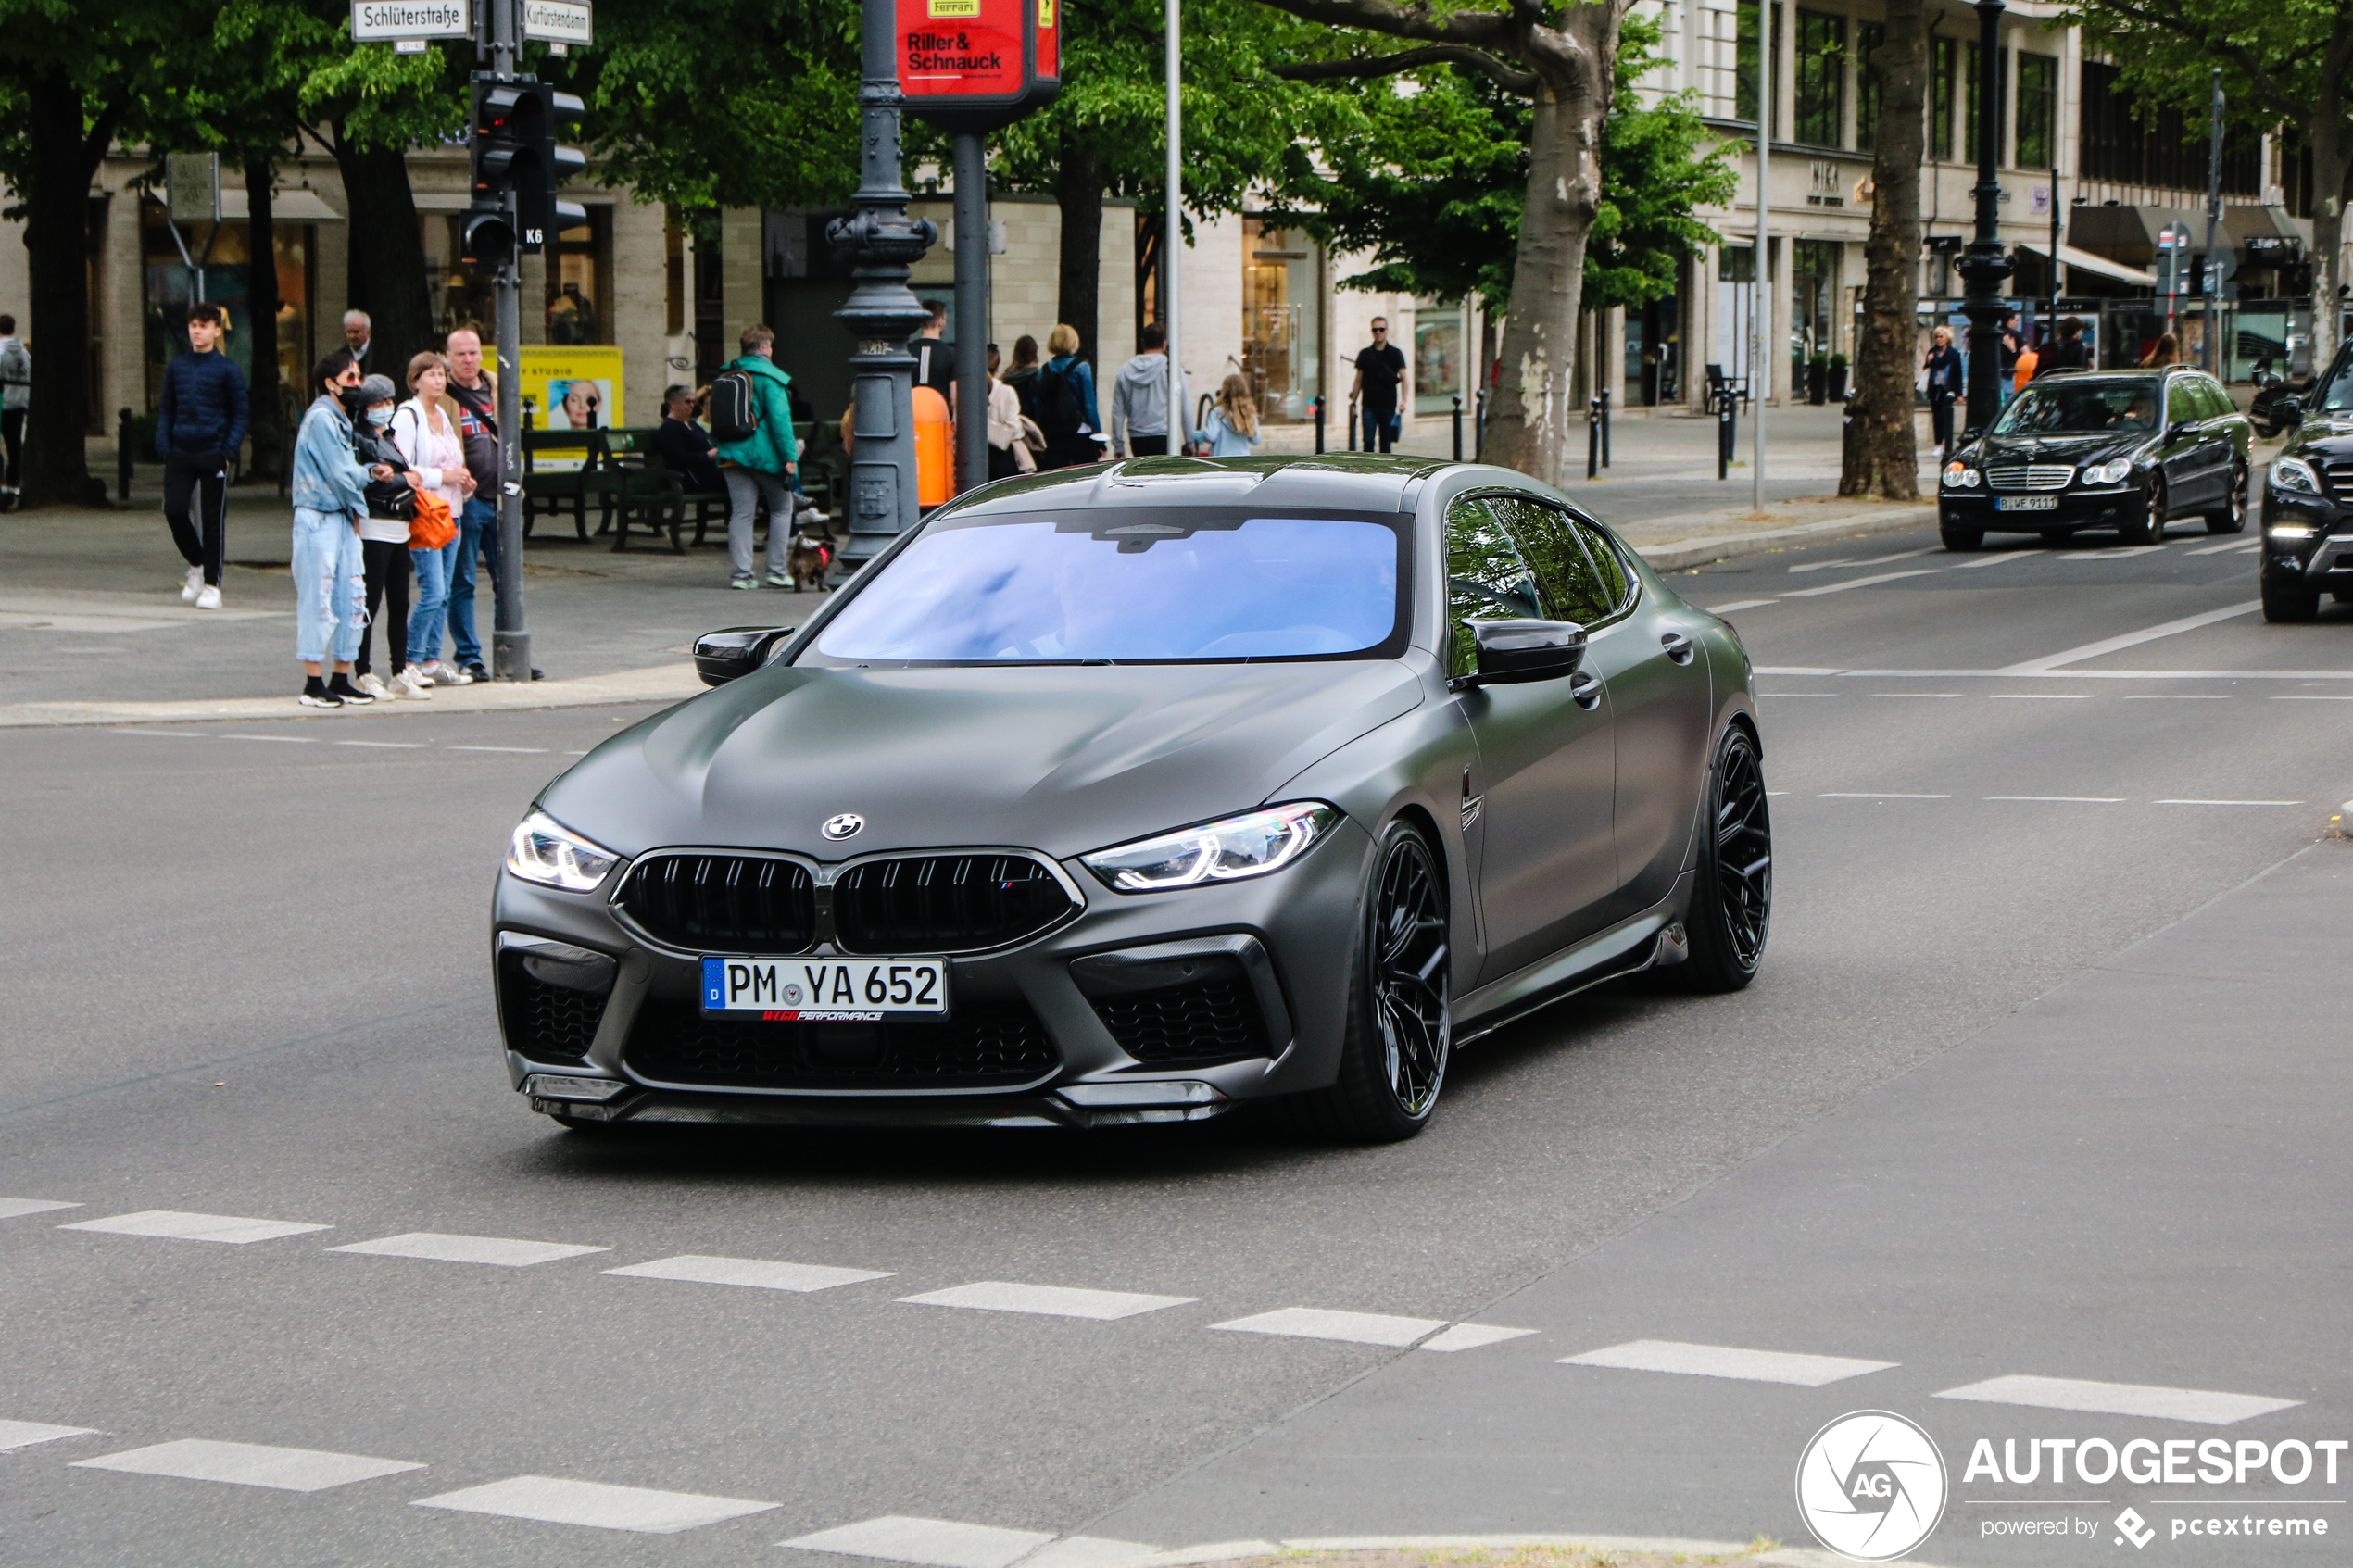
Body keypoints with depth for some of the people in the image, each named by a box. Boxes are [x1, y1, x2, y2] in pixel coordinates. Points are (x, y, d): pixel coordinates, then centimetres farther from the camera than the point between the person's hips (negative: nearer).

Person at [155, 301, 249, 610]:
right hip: (180, 453, 3)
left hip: (213, 454, -3)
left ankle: (211, 585, 9)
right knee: (174, 510, -7)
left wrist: (229, 451, -9)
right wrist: (164, 446, 2)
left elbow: (239, 415, 0)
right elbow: (166, 409, 14)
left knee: (212, 520, 1)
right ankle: (196, 565, 18)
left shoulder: (226, 370, -2)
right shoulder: (176, 366, 9)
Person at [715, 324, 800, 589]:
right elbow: (780, 418, -16)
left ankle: (740, 573, -2)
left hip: (733, 454, 5)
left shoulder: (726, 376, 11)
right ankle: (777, 571, 6)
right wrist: (789, 456, -14)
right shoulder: (769, 377, -10)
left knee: (741, 512, 5)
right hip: (765, 455, -5)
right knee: (781, 508, 9)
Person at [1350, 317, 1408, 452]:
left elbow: (1403, 378, 1)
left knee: (1386, 442, 2)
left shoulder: (1395, 354, 4)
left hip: (1388, 405, -1)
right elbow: (1358, 380, 12)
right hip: (1369, 405, 1)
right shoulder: (1365, 355, 8)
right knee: (1368, 440, -8)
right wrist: (1353, 402, 5)